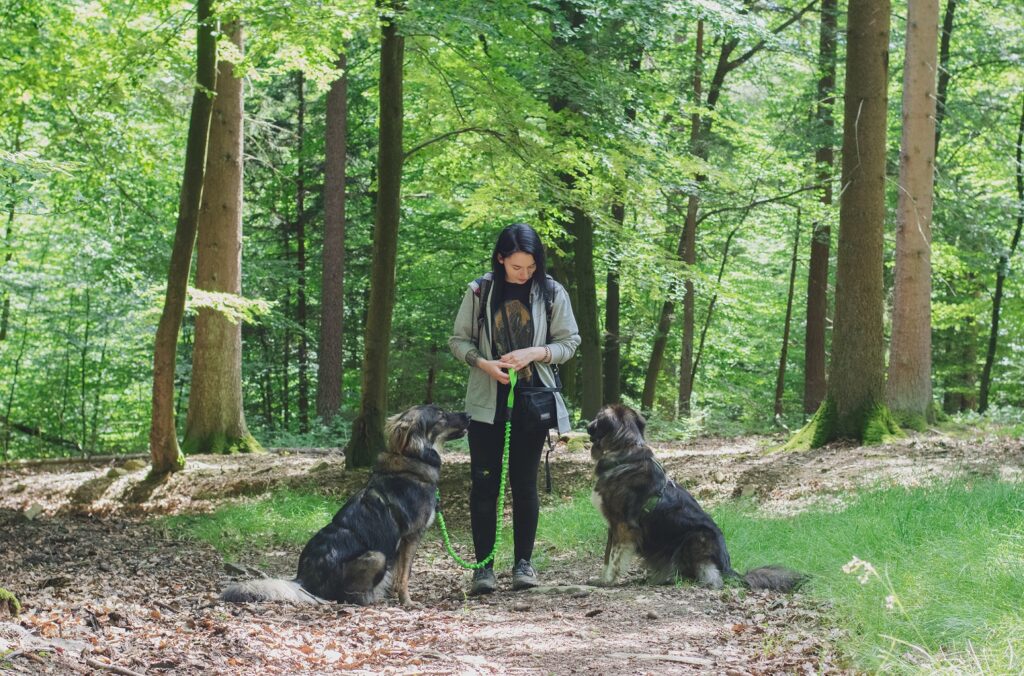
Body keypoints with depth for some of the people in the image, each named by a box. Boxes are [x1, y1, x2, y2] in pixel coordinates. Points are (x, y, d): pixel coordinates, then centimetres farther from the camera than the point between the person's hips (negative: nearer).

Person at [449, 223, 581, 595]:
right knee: (484, 482, -1)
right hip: (487, 401, 0)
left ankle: (523, 562, 14)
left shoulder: (551, 293, -1)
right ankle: (484, 565, 2)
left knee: (525, 483, 5)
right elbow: (459, 340, 5)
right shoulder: (479, 292, -1)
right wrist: (483, 364, -14)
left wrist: (533, 353, -14)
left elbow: (569, 342, 4)